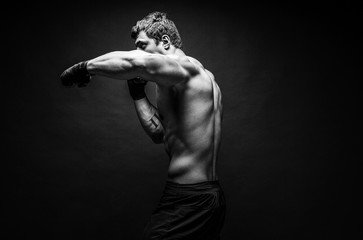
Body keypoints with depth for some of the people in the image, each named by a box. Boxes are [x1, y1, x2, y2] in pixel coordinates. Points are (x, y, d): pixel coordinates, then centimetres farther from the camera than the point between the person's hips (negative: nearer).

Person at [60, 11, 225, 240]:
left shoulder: (186, 66, -11)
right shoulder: (202, 77, 16)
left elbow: (135, 61, -32)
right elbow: (160, 132, 16)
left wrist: (84, 67, -17)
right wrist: (138, 92, 11)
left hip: (187, 201, -9)